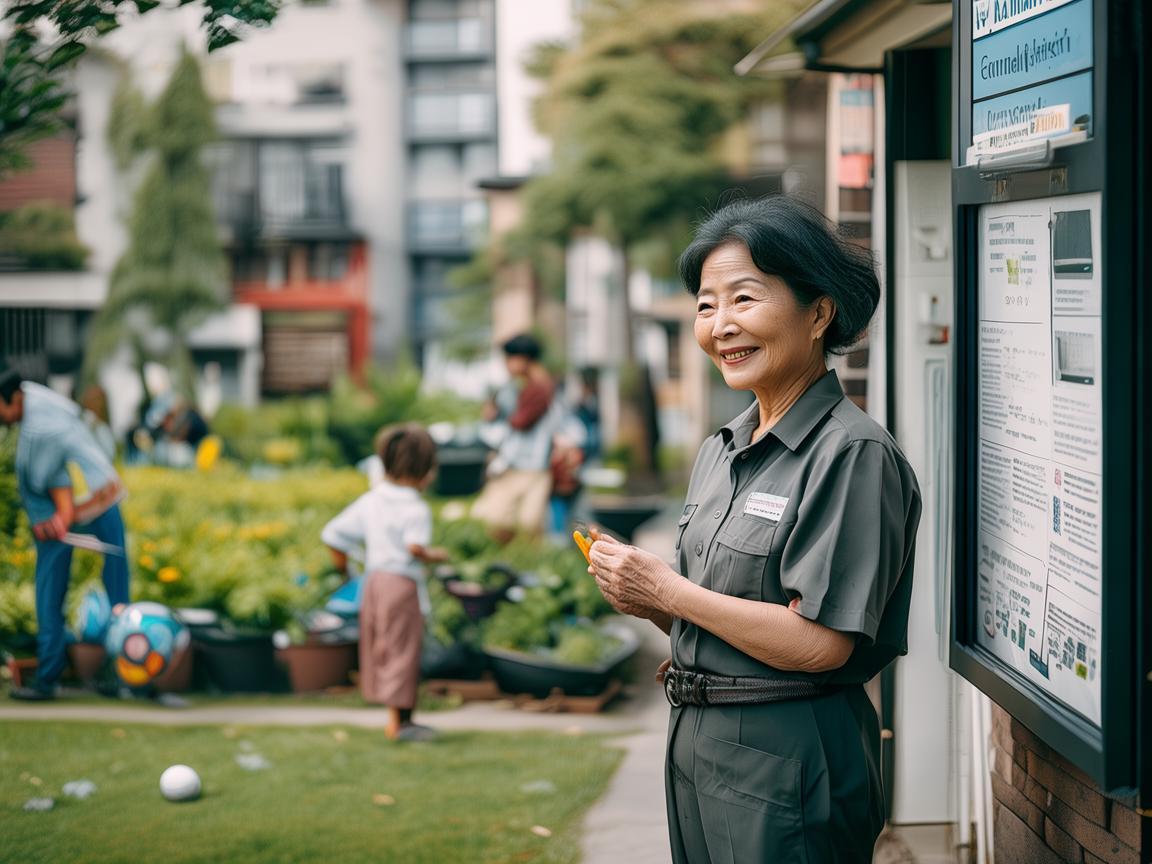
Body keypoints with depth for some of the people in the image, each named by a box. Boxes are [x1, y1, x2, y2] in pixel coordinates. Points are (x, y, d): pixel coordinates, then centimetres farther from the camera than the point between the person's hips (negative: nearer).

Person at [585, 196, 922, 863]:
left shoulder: (854, 454, -15)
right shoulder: (721, 452, 10)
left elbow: (819, 644, -23)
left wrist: (667, 590, -16)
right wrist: (644, 601, -6)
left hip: (789, 762, -8)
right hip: (696, 742, 8)